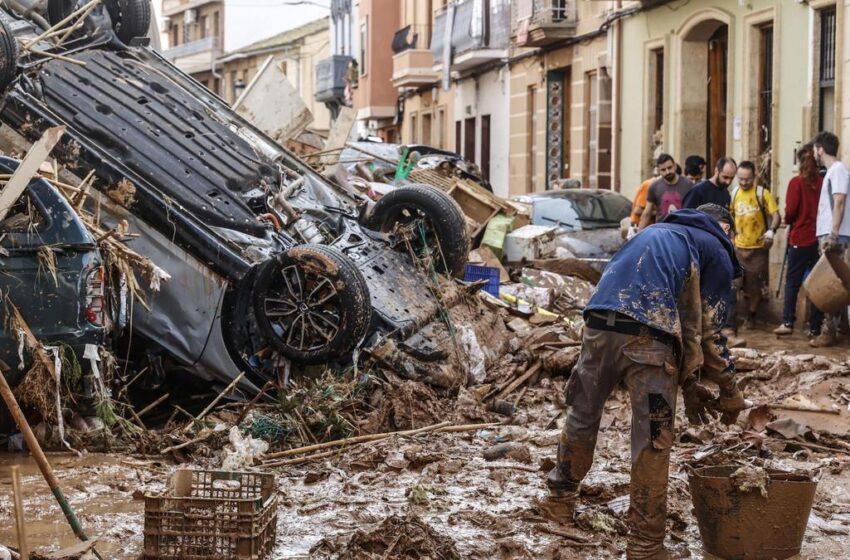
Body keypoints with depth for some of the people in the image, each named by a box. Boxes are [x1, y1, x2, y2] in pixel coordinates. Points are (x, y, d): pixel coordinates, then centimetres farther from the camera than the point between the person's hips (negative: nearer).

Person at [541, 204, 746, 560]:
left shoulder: (656, 232, 34)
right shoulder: (716, 251, 15)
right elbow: (707, 331, 9)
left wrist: (688, 384, 32)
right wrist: (729, 391, 22)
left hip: (599, 326, 6)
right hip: (646, 338, -5)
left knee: (582, 416, 23)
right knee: (653, 442, 3)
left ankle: (560, 500, 38)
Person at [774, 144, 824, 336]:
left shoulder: (797, 182, -8)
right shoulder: (823, 182, -1)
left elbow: (790, 211, -9)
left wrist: (789, 220, 11)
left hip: (800, 238, -2)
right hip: (820, 239, 2)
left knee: (792, 281, 5)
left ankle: (788, 322, -2)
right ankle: (815, 327, 8)